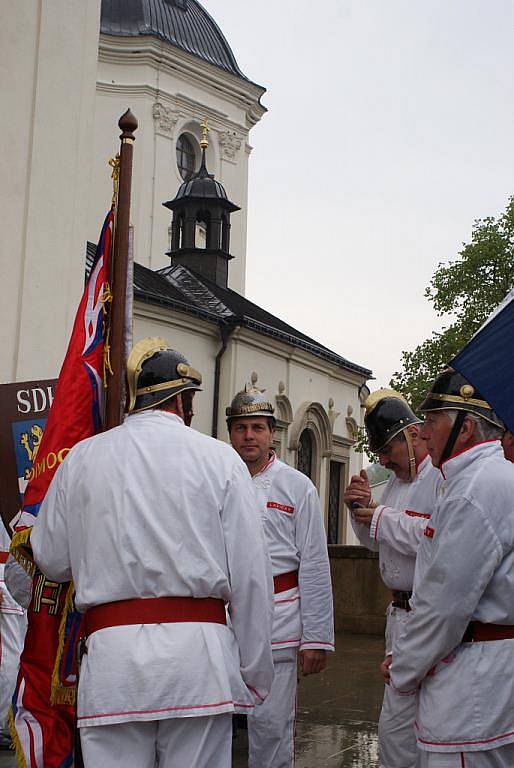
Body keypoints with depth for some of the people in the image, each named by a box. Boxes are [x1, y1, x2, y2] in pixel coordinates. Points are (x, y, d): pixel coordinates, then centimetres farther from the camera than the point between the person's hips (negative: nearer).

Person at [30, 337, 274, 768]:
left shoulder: (82, 458, 7)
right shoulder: (218, 458, 2)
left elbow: (52, 560, 14)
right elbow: (251, 575, 0)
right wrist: (254, 672, 8)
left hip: (112, 653, 1)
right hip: (198, 651, -1)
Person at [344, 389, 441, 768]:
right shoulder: (397, 479, 17)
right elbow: (376, 541, 26)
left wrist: (381, 518, -14)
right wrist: (363, 507, 5)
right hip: (402, 613, 9)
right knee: (395, 727, 15)